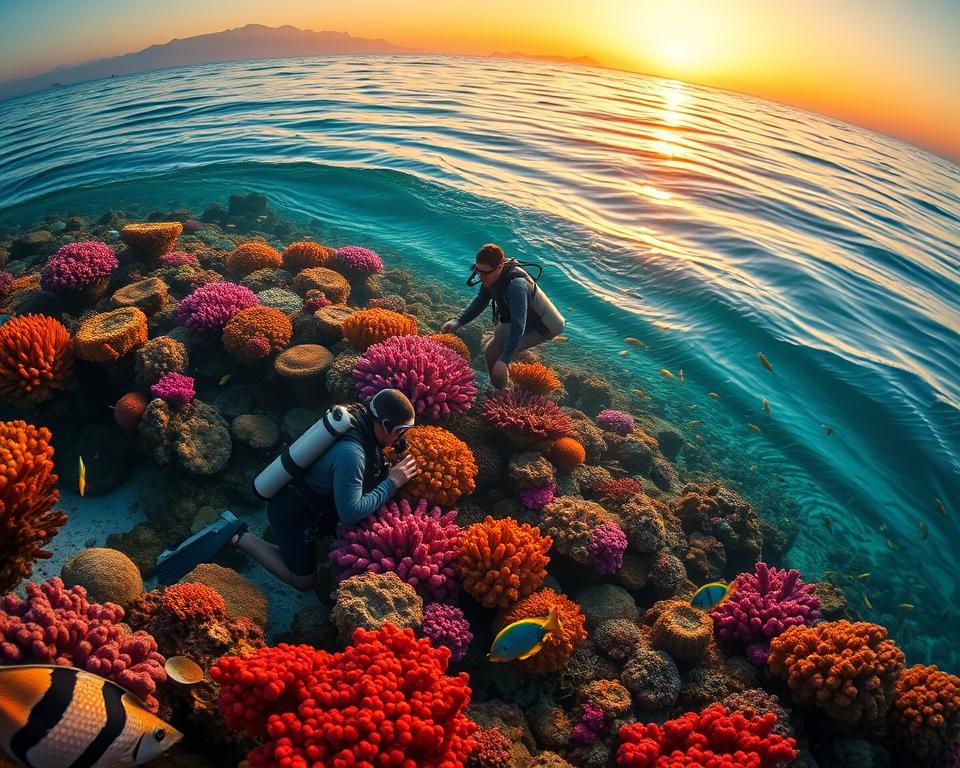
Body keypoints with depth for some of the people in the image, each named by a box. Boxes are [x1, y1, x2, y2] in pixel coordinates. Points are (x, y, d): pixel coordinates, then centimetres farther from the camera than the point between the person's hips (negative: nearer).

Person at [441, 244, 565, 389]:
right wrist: (458, 321, -14)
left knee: (493, 353, -19)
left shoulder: (516, 285, -39)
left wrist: (503, 360, -46)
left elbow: (518, 327, -42)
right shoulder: (491, 276, -13)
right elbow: (480, 301, 1)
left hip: (540, 328, -9)